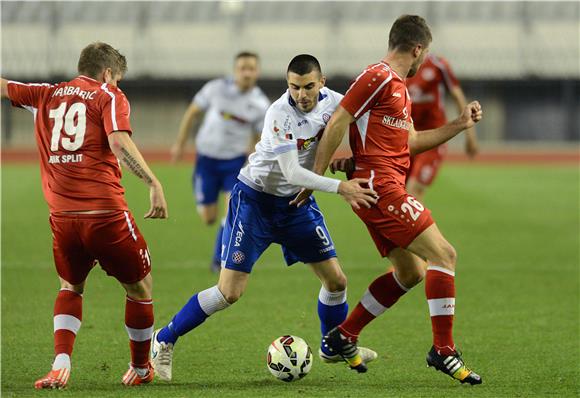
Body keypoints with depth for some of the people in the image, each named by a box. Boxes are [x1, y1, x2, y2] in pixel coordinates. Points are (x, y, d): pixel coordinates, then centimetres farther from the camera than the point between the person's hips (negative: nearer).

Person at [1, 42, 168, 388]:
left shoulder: (45, 96, 15)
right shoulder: (109, 96, 2)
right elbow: (119, 141, -15)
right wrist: (153, 183, -18)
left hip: (62, 217, 4)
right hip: (106, 214, -4)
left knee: (71, 287, 25)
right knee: (139, 287, 18)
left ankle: (61, 363, 3)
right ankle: (141, 369, 28)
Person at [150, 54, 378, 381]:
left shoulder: (332, 101, -10)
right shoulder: (280, 114, -28)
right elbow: (292, 172, -30)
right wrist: (340, 188, -37)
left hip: (297, 201, 6)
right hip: (256, 199, -6)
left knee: (336, 280, 5)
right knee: (230, 292, -11)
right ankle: (165, 340, 4)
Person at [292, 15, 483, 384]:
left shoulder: (400, 88, 20)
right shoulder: (378, 78, -11)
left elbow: (410, 141, 26)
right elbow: (337, 124, -13)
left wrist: (459, 125, 21)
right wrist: (316, 178, -14)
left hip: (388, 187, 10)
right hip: (379, 185, -10)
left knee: (411, 272, 13)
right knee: (443, 254, -12)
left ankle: (343, 337, 17)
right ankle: (443, 350, -11)